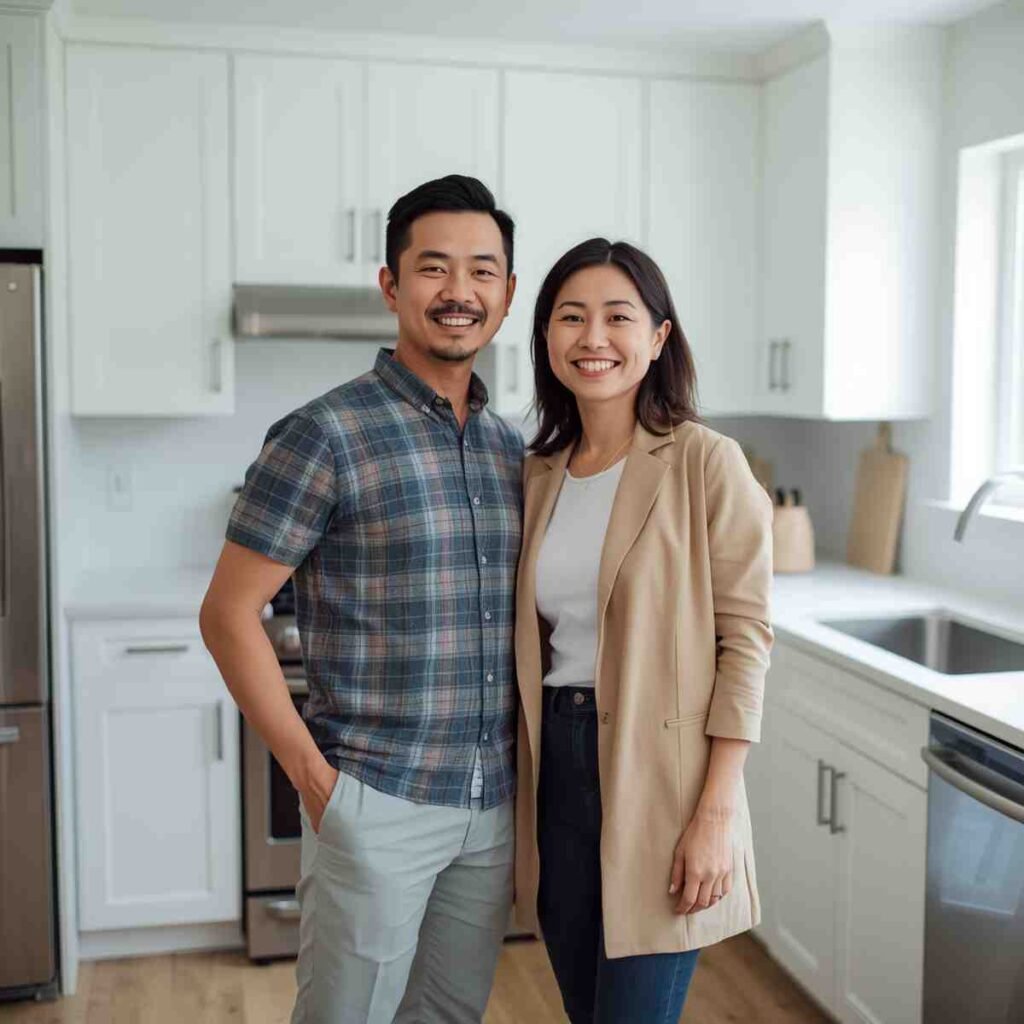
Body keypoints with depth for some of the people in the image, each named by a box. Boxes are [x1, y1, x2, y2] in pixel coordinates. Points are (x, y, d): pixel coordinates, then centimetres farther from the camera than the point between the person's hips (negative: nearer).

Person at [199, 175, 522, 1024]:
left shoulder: (511, 448, 7)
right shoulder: (326, 437, -12)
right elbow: (228, 614, -10)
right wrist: (312, 776, -12)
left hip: (493, 809, 6)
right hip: (377, 805, -6)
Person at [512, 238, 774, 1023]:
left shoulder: (706, 464, -9)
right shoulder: (538, 474, 8)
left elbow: (745, 639, -10)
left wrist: (717, 812, -14)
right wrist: (524, 793, 10)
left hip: (658, 775, -5)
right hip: (556, 769, 5)